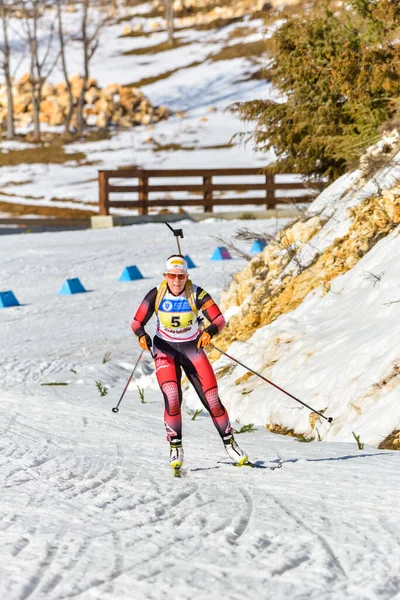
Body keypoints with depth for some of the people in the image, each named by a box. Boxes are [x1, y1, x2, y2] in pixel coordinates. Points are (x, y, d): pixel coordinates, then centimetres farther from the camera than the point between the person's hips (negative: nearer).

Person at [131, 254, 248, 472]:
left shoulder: (196, 294, -15)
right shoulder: (156, 295, -13)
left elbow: (219, 319, -20)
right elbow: (137, 322, -8)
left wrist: (209, 332, -41)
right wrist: (142, 336, -30)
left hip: (192, 348, 0)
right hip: (165, 349, 0)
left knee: (212, 399, -6)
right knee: (172, 398, -21)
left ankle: (229, 441, 13)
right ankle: (175, 447, -6)